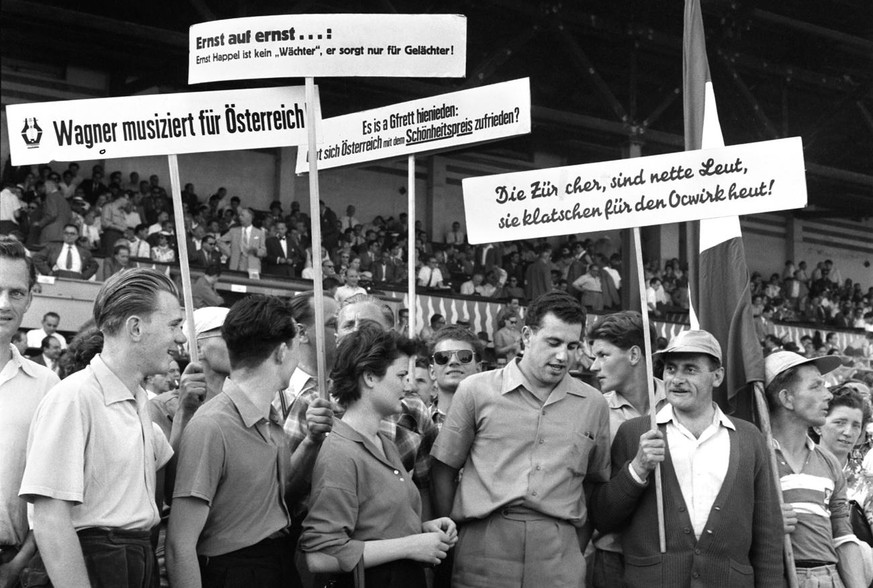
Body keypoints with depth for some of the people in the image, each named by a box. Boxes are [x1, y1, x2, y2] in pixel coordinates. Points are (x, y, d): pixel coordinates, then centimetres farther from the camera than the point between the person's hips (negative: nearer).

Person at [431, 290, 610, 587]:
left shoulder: (593, 404, 9)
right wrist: (450, 534, 1)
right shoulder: (475, 390, 2)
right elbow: (444, 468, 6)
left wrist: (579, 545, 5)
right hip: (483, 548, -1)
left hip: (559, 559, 1)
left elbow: (596, 482, 15)